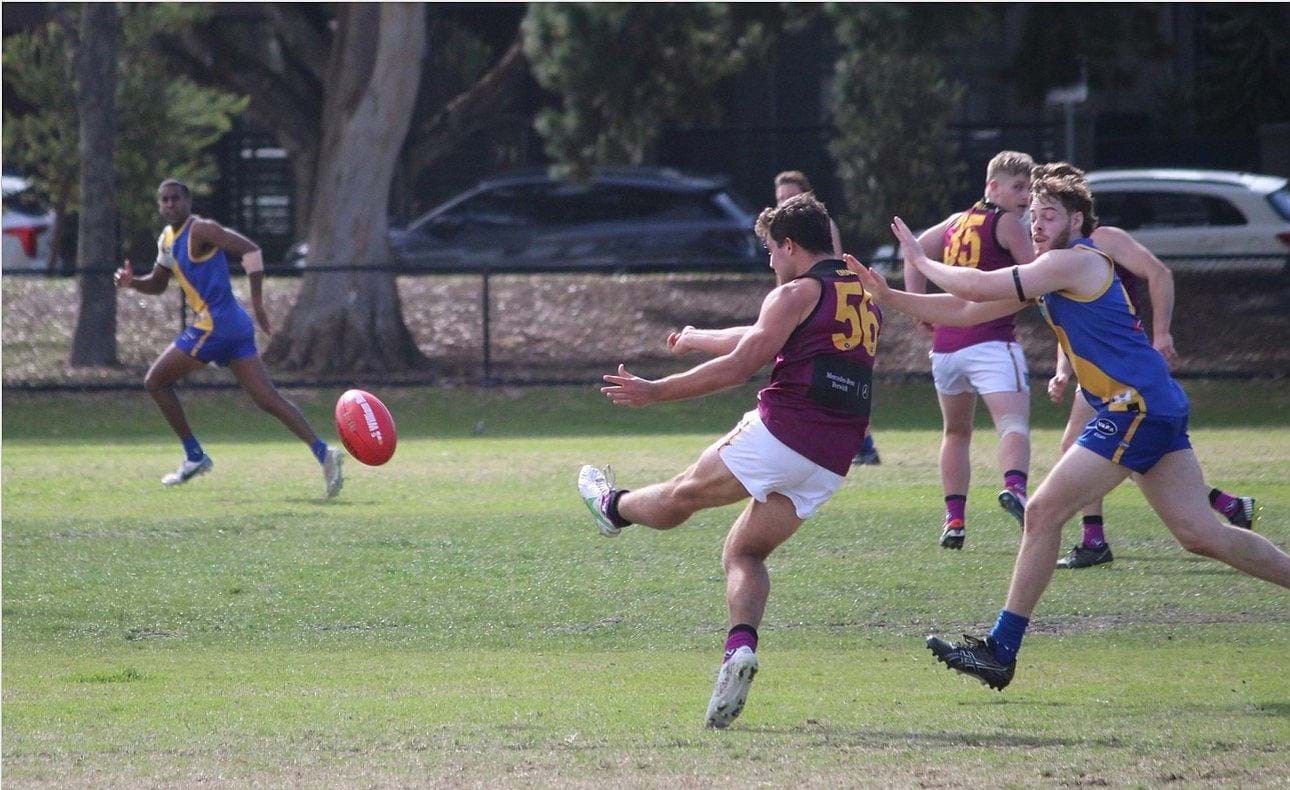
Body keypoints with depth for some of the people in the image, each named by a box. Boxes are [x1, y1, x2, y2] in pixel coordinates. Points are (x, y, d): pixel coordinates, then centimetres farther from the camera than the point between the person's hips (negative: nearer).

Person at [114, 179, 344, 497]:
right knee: (268, 398, 0)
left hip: (214, 325, -9)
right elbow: (158, 283, 29)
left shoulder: (200, 231, -10)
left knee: (156, 381, 4)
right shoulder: (167, 239, 18)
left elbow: (250, 250, -19)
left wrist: (257, 302, -21)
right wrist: (132, 282, 8)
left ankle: (194, 456, 7)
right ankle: (323, 452, -13)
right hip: (235, 327, 9)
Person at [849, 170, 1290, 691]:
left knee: (1043, 514, -9)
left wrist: (922, 263, 1)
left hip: (1136, 407, -10)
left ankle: (1000, 651, -6)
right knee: (1202, 535, 8)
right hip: (1157, 411, 10)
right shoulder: (1050, 273, 19)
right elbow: (967, 311, 18)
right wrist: (890, 298, 10)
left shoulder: (1075, 262, -9)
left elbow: (981, 287, -15)